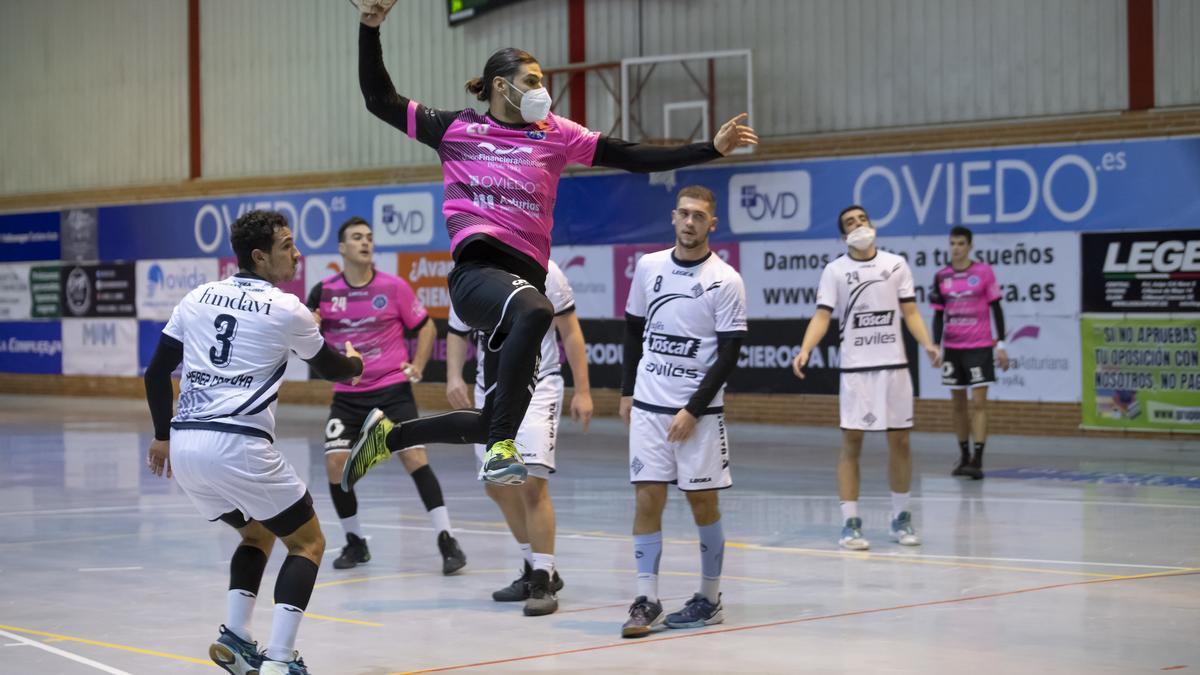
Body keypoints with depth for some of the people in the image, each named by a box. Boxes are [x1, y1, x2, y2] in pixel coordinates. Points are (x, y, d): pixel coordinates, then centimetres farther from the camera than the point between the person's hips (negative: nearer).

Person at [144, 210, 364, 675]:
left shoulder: (198, 298, 13)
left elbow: (156, 372, 16)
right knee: (308, 543, 8)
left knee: (257, 535, 27)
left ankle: (235, 637, 9)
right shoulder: (286, 309, -1)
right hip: (238, 445, -6)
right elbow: (331, 367, 15)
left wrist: (162, 436, 28)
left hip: (184, 444, 6)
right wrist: (355, 362, 38)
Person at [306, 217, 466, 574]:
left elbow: (426, 326, 8)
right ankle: (355, 542, 12)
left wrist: (418, 365, -5)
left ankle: (446, 540, -10)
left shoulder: (394, 287, -3)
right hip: (347, 394, 2)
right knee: (335, 463, -8)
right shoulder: (323, 292, 0)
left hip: (392, 388, -2)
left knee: (414, 456, -14)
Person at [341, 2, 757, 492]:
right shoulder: (455, 128, 10)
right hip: (477, 269, -5)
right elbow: (380, 100, 13)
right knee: (534, 310, -39)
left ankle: (388, 436, 31)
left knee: (491, 423, 6)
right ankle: (501, 449, -34)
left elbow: (633, 158, 12)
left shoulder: (555, 135, 15)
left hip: (527, 275, 5)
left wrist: (712, 149, 6)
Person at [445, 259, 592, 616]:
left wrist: (582, 390, -8)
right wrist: (454, 376, -5)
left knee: (531, 483, -16)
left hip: (537, 387, -6)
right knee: (497, 486, 12)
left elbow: (570, 331, -5)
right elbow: (457, 332, 13)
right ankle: (536, 569, 29)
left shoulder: (543, 272, -12)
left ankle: (544, 582, -7)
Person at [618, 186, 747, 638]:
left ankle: (710, 599, 17)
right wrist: (627, 391, 12)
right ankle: (647, 601, 1)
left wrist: (693, 410, -13)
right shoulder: (648, 267, 5)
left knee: (702, 501, 3)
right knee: (647, 498, -2)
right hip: (648, 405, 3)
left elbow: (729, 355, -9)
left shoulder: (725, 281, -8)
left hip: (698, 411, -3)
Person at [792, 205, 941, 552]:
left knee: (899, 441, 6)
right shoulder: (835, 270, 1)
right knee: (851, 442, -3)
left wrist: (927, 343, -10)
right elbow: (822, 315, -4)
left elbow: (910, 312, 7)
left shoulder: (896, 264, 7)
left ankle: (901, 517, 18)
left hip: (894, 365, 2)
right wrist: (804, 350, -19)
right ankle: (850, 523, 1)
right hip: (855, 368, -2)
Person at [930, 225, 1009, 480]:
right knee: (958, 404, 8)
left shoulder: (984, 272, -3)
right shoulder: (941, 276, 5)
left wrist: (1001, 344, -3)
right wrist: (936, 347, -3)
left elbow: (996, 308, 1)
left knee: (978, 403, -9)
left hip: (979, 346, -3)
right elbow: (938, 315, 8)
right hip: (952, 347, 4)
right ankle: (964, 457, 18)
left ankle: (977, 460, -11)